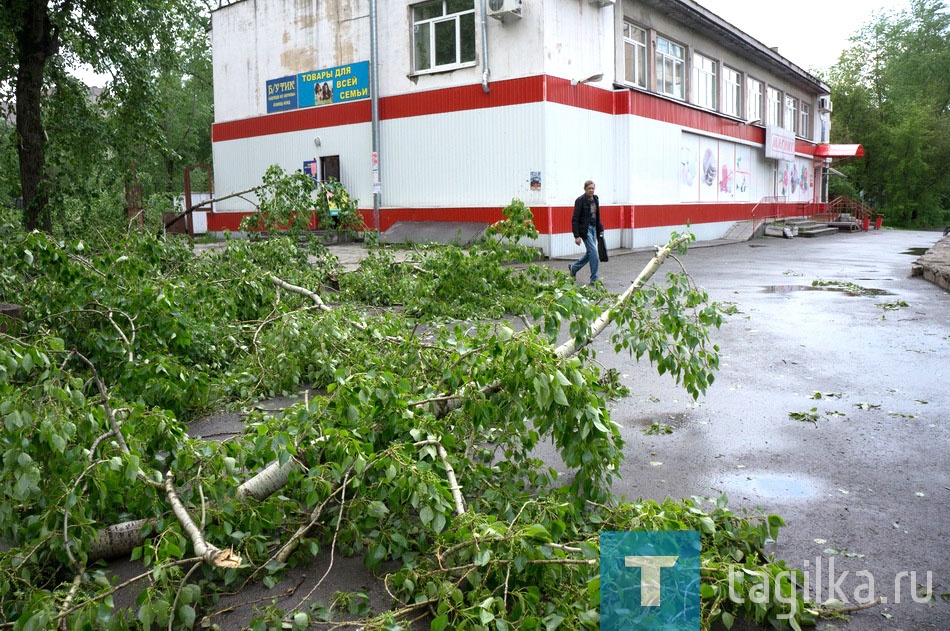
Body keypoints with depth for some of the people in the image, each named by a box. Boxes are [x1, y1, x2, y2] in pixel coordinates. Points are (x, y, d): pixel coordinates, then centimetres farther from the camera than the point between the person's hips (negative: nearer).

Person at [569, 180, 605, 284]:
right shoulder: (580, 200, -13)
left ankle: (574, 267, 34)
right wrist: (577, 236, -19)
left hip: (593, 228, 8)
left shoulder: (595, 200, 9)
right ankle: (594, 279, -3)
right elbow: (575, 219, -14)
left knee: (590, 253, 13)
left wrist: (600, 229, 12)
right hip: (585, 229, -8)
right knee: (594, 253, -11)